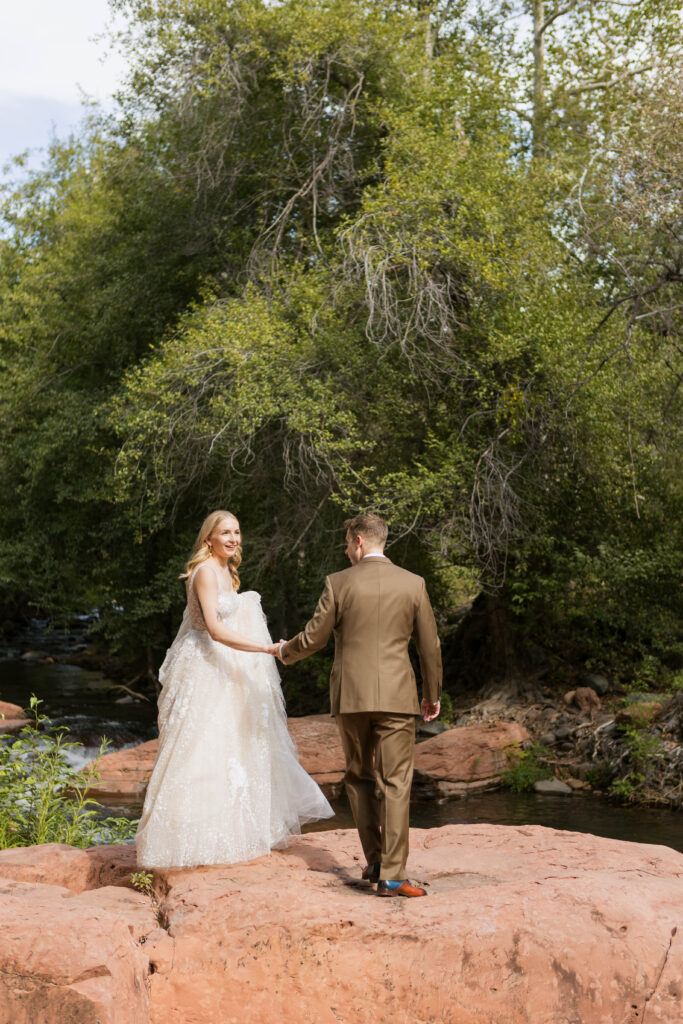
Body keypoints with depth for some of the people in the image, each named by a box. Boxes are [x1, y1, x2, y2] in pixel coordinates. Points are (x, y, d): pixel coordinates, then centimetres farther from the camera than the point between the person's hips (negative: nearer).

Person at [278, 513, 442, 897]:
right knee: (395, 784, 0)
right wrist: (433, 694, 18)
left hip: (351, 695, 0)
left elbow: (314, 638, 1)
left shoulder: (339, 583, -3)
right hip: (396, 696, 0)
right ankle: (391, 874, -4)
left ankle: (375, 860, 19)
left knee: (360, 778, 17)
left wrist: (287, 652, 23)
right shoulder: (413, 584, 1)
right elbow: (430, 645, 6)